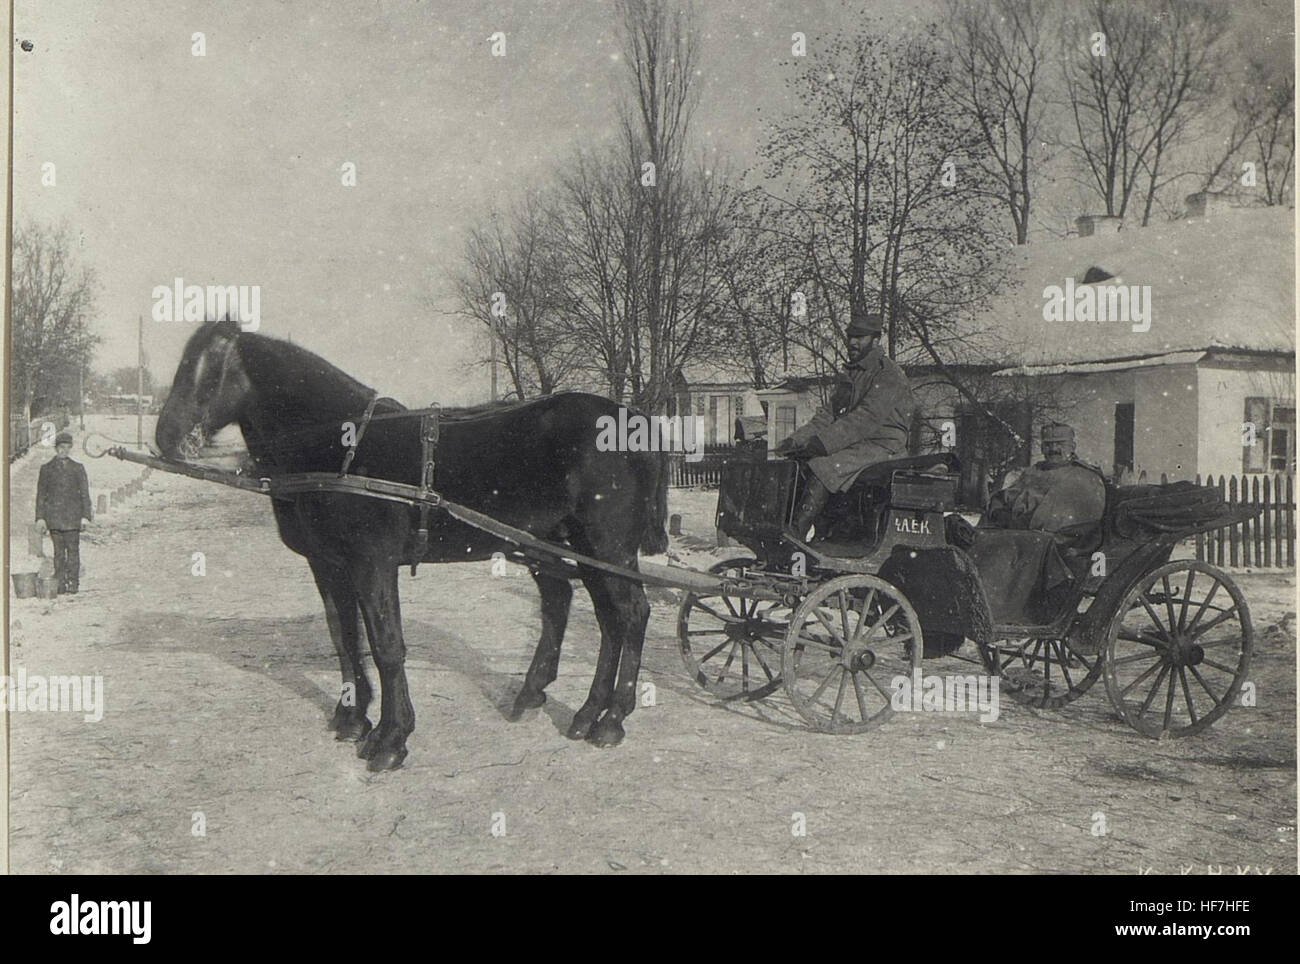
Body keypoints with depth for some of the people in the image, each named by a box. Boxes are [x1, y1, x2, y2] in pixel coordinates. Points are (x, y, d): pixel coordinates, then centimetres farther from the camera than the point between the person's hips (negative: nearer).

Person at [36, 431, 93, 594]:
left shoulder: (78, 468, 10)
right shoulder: (46, 468, 10)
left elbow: (84, 493, 9)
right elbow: (41, 494, 10)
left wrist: (86, 514, 0)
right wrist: (40, 516, 4)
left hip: (72, 515, 0)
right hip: (54, 515, 0)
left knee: (73, 549, -5)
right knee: (58, 551, 1)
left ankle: (72, 583, -1)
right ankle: (60, 584, 4)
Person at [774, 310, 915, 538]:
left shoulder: (889, 376, -11)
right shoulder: (850, 374, 18)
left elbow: (866, 418, -23)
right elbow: (830, 414, 13)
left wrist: (823, 442, -29)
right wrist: (797, 439, -3)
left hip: (882, 446, -9)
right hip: (854, 443, 9)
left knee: (823, 467, -31)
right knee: (786, 458, -6)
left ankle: (795, 534, -34)